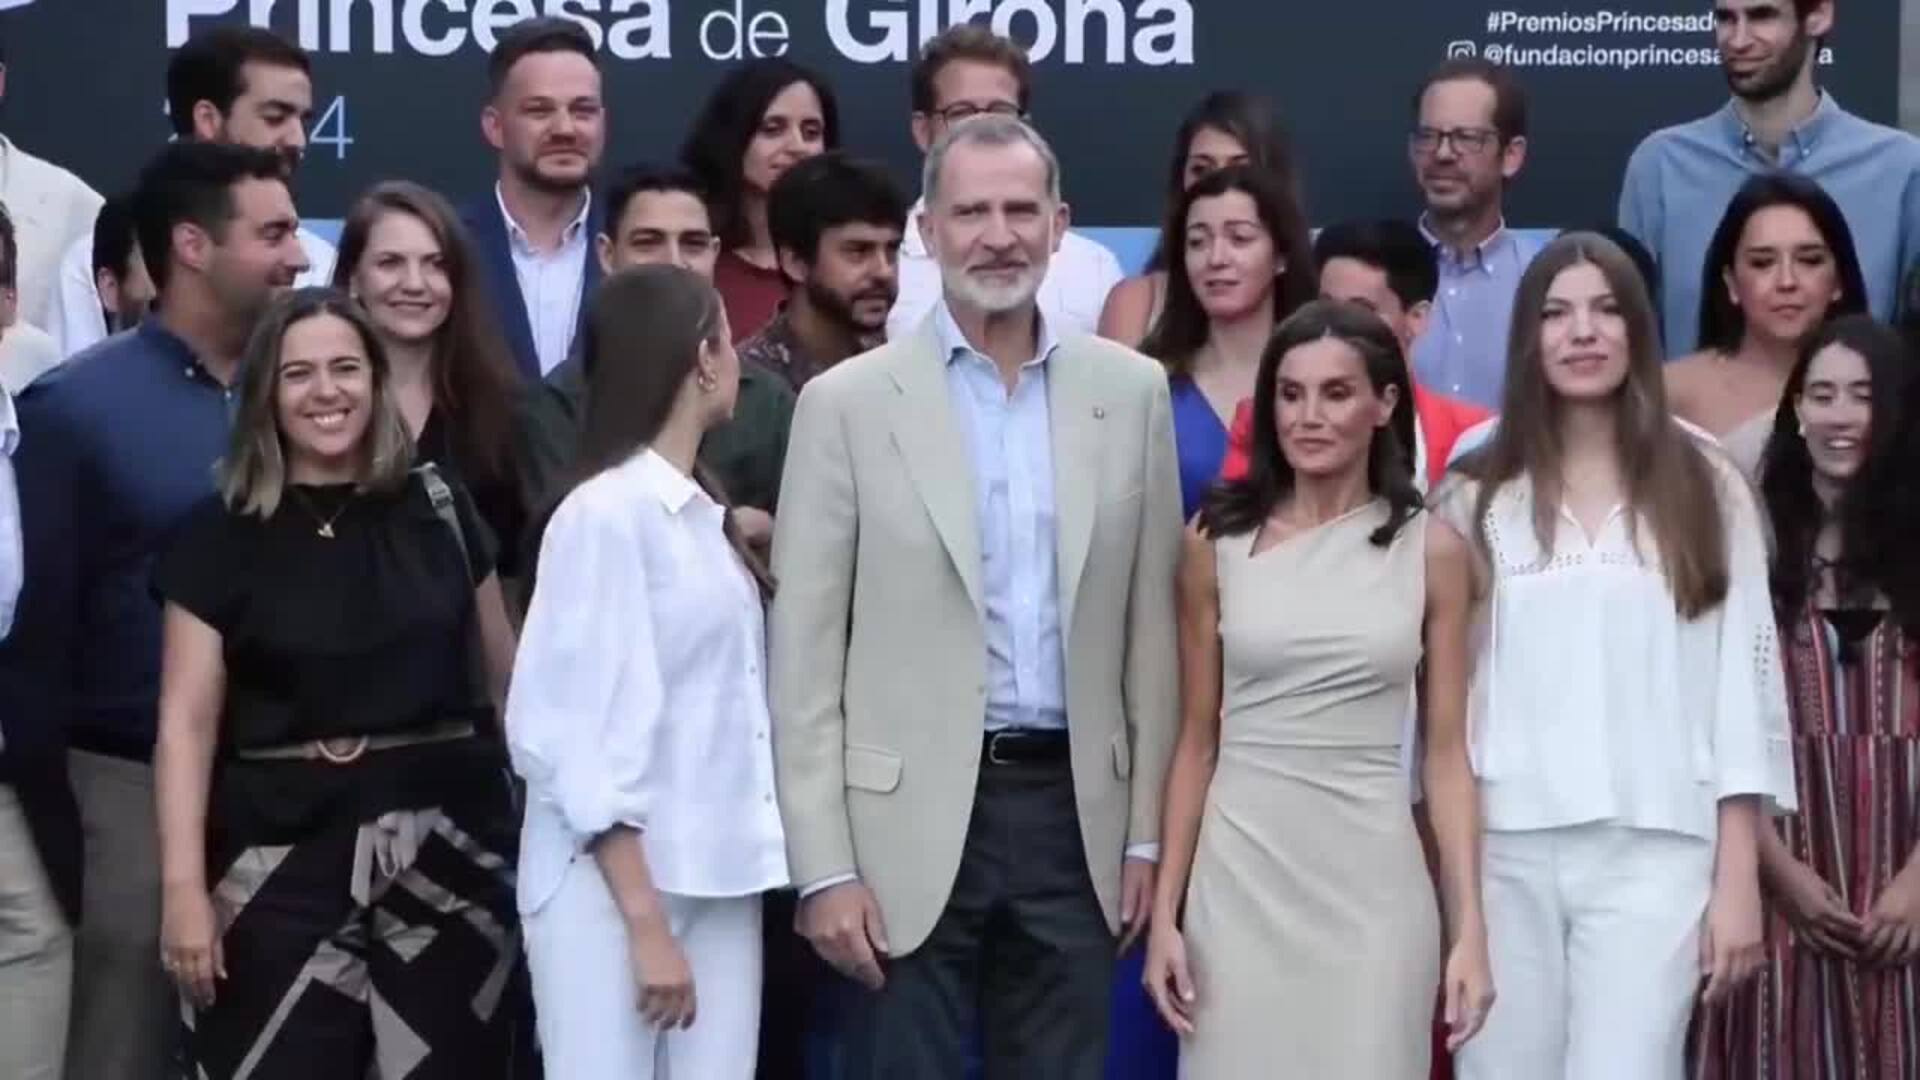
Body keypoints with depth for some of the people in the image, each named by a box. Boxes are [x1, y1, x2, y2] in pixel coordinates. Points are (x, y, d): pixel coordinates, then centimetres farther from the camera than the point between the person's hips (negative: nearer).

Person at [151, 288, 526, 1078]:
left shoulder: (437, 508, 7)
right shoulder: (219, 533, 0)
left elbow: (506, 673, 13)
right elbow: (187, 721, -3)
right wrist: (183, 883, -11)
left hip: (446, 839, 2)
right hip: (286, 848, -2)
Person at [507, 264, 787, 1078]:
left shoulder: (705, 517, 13)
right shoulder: (605, 514, -10)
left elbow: (725, 699, 11)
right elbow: (575, 735, -13)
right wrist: (645, 921, -16)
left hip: (718, 880, 7)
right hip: (616, 884, -7)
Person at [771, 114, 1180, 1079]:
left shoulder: (1132, 391, 6)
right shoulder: (848, 402, -2)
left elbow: (1151, 625, 9)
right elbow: (804, 656, -3)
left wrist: (1148, 829, 6)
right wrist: (824, 866, -8)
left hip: (1073, 815, 2)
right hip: (910, 823, -2)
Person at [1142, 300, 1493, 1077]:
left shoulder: (1432, 549, 1)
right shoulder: (1216, 542, 2)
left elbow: (1446, 753, 2)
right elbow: (1197, 741, 5)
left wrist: (1469, 927, -3)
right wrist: (1165, 911, 2)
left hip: (1375, 883, 0)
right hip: (1240, 878, 0)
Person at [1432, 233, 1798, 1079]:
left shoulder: (1706, 488, 6)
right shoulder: (1476, 496, 8)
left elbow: (1742, 681, 4)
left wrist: (1738, 879, 0)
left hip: (1654, 850, -1)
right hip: (1503, 849, 1)